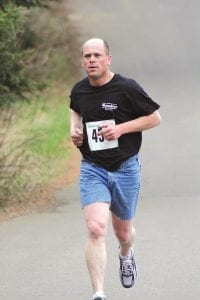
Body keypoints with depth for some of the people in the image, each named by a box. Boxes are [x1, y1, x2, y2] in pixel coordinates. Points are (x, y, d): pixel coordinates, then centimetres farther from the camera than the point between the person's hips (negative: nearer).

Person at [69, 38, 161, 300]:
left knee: (123, 231, 16)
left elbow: (155, 117, -4)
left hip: (125, 168, -1)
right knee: (95, 229, -20)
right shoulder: (79, 90, 2)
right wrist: (74, 129, 5)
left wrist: (121, 128, -16)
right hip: (92, 168, 1)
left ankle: (126, 255, 55)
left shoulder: (127, 88, -12)